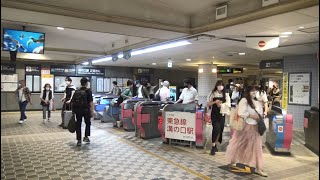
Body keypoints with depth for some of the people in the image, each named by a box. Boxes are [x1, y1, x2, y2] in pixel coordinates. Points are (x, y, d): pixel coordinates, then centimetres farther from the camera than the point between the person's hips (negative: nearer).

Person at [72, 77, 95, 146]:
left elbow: (73, 102, 10)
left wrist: (74, 111, 18)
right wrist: (92, 111, -15)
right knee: (88, 123, 17)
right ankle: (86, 137, 11)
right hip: (86, 110, -4)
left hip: (77, 110, 4)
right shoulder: (88, 91, -5)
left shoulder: (76, 91, 10)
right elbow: (91, 101, -13)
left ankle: (79, 140, 10)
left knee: (78, 124, 9)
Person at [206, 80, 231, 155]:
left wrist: (221, 105, -15)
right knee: (216, 129, -15)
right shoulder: (212, 93, 1)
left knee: (220, 130, 8)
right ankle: (213, 147, -9)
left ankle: (215, 145, 27)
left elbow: (228, 104, 2)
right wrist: (215, 102, -15)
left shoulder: (226, 94, 5)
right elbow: (208, 103, 1)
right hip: (214, 114, -3)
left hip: (222, 114, 3)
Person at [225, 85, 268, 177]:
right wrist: (251, 115, -19)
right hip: (244, 126, -5)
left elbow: (260, 114, 16)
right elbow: (241, 113, -20)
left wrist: (259, 117, -4)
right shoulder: (244, 100, -10)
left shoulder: (257, 102, 9)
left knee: (257, 147, 1)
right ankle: (232, 161, 33)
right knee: (238, 145, 10)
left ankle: (258, 168, 7)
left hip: (255, 127, 5)